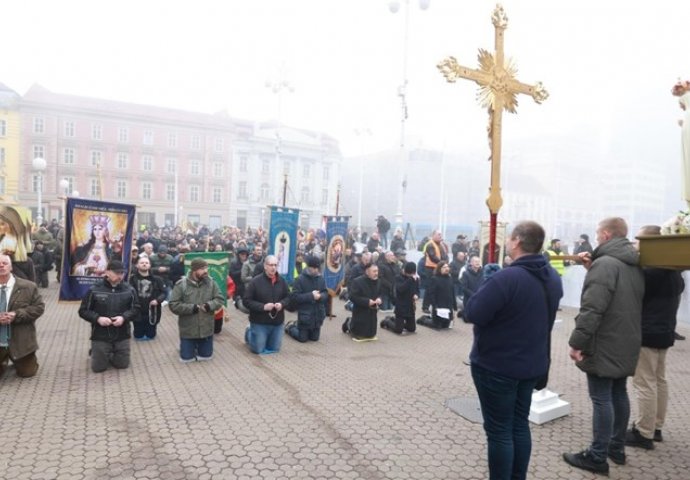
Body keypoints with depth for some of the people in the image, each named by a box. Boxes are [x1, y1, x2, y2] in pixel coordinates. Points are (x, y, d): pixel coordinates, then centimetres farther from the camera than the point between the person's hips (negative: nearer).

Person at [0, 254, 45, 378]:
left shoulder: (28, 287, -8)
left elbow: (39, 307, -7)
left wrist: (17, 315, -22)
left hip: (20, 341, -1)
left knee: (26, 373, 11)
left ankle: (16, 361, 43)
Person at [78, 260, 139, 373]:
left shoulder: (129, 289, -3)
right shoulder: (95, 290, -8)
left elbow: (135, 309, 2)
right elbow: (83, 311, -3)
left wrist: (124, 317, -17)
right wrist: (98, 318, -20)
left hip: (122, 336, 2)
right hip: (100, 336, -1)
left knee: (122, 364, 8)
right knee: (98, 367, 5)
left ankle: (112, 355, 41)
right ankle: (95, 352, 38)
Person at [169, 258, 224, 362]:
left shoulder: (210, 282, -4)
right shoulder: (181, 284, -12)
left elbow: (219, 299, 0)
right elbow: (173, 305, -13)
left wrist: (209, 305, -19)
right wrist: (191, 308, -21)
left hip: (206, 328, 2)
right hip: (188, 330, -2)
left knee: (206, 356, 13)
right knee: (186, 357, 7)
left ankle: (198, 346, 44)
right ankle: (191, 346, 39)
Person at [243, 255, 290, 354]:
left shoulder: (282, 281, -1)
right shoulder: (255, 281, -14)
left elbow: (287, 297, 11)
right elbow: (246, 301, -12)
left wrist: (282, 303, -12)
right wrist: (263, 307, -22)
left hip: (277, 322, 4)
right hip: (260, 322, -4)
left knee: (275, 349, 14)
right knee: (258, 350, 4)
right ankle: (249, 333, 33)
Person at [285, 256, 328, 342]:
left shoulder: (321, 278, 0)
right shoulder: (300, 279, -14)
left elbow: (326, 293, 7)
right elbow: (294, 297, -18)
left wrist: (321, 296, -17)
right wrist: (311, 296, -23)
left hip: (318, 314, 5)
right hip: (305, 314, -5)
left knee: (314, 338, 17)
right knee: (302, 338, 6)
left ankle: (297, 325, 39)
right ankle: (290, 327, 34)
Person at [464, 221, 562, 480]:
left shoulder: (506, 278, -26)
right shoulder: (553, 277, 3)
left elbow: (472, 313, -24)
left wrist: (487, 285, -9)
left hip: (496, 366, -8)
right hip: (533, 364, 8)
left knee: (499, 430, 6)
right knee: (520, 424, 20)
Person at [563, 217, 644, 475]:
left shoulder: (604, 263, -20)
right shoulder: (635, 265, 11)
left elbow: (592, 309, -27)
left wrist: (577, 341, -21)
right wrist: (593, 269, 11)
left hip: (604, 345, -9)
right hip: (626, 343, 9)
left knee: (601, 398, -2)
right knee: (619, 393, 18)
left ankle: (597, 457, 8)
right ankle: (617, 448, 30)